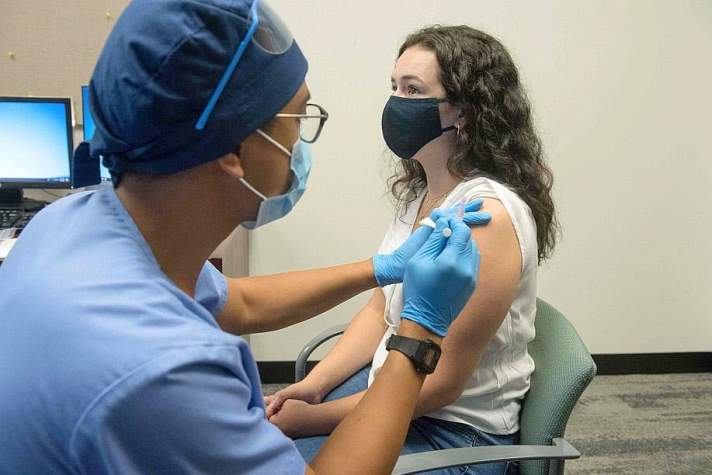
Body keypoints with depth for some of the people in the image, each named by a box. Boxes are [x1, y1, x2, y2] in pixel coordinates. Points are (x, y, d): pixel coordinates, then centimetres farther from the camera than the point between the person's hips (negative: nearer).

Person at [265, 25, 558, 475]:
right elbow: (380, 312, 8)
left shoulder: (489, 213, -25)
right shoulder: (421, 190, 2)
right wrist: (313, 385, -4)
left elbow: (441, 383, -23)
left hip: (457, 431, -7)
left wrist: (312, 418, -18)